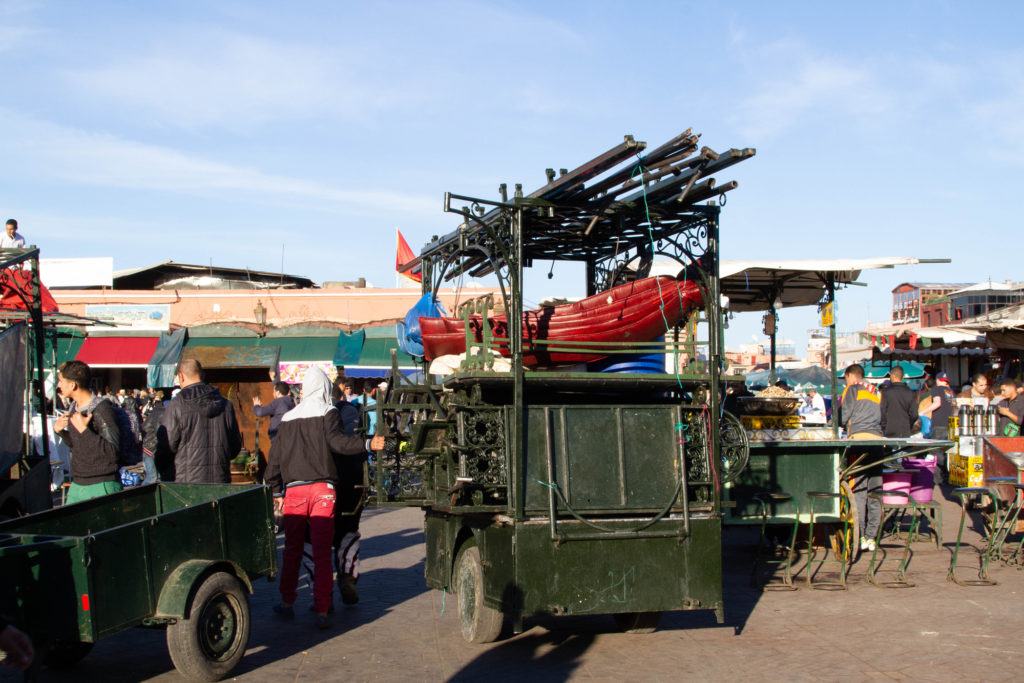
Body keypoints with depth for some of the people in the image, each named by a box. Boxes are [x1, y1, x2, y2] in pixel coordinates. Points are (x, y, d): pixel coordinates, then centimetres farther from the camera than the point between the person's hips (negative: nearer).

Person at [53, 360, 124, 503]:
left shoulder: (101, 408, -15)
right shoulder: (73, 408, 11)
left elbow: (113, 451, -22)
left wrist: (84, 430, -25)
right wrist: (60, 431, 5)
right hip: (77, 485, 8)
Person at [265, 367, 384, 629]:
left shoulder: (287, 418, 15)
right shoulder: (328, 413, 3)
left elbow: (274, 457, 16)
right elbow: (337, 442, -15)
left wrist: (275, 491, 23)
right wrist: (368, 444, -23)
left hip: (293, 491, 3)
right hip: (322, 490, -3)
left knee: (292, 550, 16)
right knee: (322, 552, -1)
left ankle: (287, 604, 23)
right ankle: (322, 612, -2)